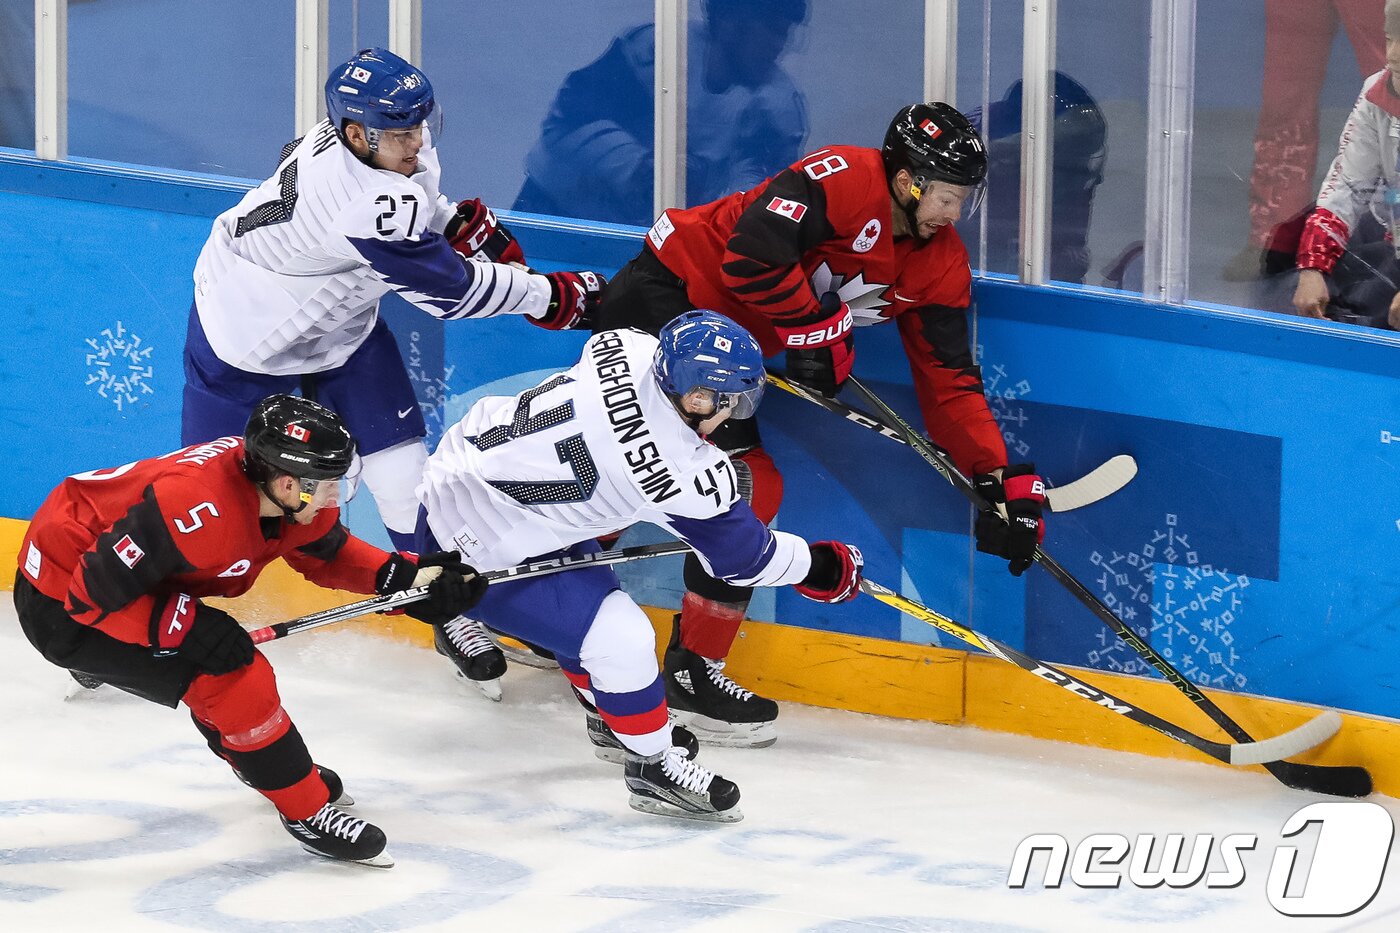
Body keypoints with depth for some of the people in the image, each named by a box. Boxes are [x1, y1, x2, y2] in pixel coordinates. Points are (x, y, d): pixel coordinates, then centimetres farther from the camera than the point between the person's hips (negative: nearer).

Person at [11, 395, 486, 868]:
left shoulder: (285, 490, -11)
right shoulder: (199, 510, -36)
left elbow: (326, 553, 10)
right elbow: (93, 593, -31)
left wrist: (407, 577, -2)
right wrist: (186, 627, -29)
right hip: (61, 602, -9)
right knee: (231, 671, -15)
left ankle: (260, 760, 48)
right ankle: (306, 810, -1)